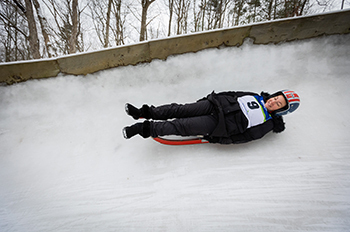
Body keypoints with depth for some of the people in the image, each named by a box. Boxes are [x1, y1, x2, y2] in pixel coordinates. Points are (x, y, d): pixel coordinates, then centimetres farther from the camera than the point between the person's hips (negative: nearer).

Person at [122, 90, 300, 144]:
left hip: (218, 124, -5)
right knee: (181, 110, -9)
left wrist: (218, 140, -10)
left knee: (181, 126, -15)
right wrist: (213, 97, 13)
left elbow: (245, 136, -4)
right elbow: (233, 95, 22)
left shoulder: (267, 124, 2)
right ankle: (147, 112, -2)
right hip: (215, 104, 5)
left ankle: (146, 128, -9)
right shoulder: (257, 97, 19)